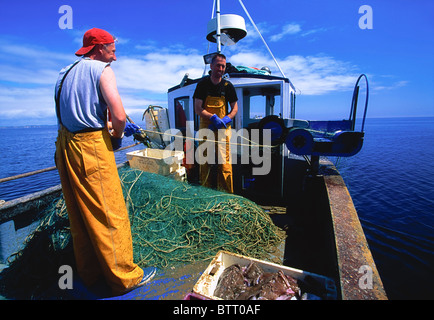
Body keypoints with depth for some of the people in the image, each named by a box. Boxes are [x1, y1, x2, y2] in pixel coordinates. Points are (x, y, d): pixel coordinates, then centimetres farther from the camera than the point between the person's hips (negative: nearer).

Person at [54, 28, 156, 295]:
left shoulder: (66, 72, 18)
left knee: (79, 214, 15)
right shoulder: (102, 69, -6)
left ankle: (90, 273, 30)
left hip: (65, 145, 9)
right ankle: (125, 277, 12)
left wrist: (115, 127, 20)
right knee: (110, 214, -1)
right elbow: (119, 115, -18)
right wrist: (117, 136, 1)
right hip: (91, 146, -9)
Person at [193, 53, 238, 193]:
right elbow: (198, 109, -3)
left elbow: (235, 109, 8)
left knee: (224, 163, -5)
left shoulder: (228, 86, 6)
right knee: (204, 162, 4)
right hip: (206, 128, 0)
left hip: (223, 129, 0)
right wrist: (213, 117, -18)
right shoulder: (202, 84, 3)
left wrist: (224, 120, -10)